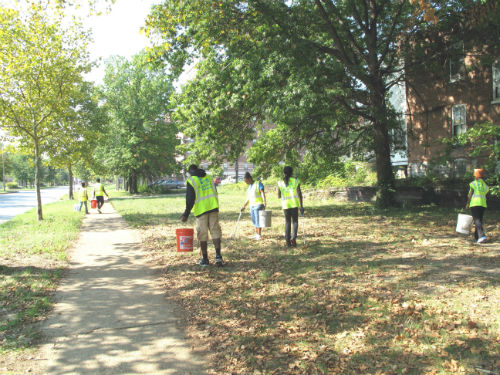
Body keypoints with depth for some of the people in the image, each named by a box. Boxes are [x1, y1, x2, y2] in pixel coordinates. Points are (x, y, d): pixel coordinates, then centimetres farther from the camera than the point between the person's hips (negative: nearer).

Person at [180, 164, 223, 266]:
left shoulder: (191, 181, -2)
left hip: (201, 210, -4)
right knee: (215, 231, 6)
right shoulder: (209, 178, 15)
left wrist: (186, 213, -1)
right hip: (213, 208, 4)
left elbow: (190, 199, -6)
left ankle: (205, 259, 9)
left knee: (202, 234, 4)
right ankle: (218, 255, -7)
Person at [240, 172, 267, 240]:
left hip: (258, 204, -7)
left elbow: (262, 193, -16)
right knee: (254, 221, 10)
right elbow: (248, 198, 21)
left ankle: (259, 235, 4)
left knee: (258, 220, -4)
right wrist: (244, 206, 22)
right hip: (252, 205, 7)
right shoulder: (249, 186, 16)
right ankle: (256, 234, 18)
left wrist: (264, 202, -28)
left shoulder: (258, 184, -6)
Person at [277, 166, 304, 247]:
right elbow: (299, 194, -7)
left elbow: (279, 196, 5)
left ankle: (288, 241, 7)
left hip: (285, 205, 2)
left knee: (287, 222, 11)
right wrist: (301, 206, -5)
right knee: (295, 221, 9)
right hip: (294, 204, -1)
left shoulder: (280, 183, 2)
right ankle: (293, 237, -14)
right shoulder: (296, 181, -2)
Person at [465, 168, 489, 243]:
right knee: (479, 220, 13)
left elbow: (470, 194, -5)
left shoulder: (473, 183, -3)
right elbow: (485, 195, 10)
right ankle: (477, 237, 18)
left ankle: (482, 235, -26)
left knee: (477, 220, -10)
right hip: (483, 203, 6)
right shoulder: (485, 185, 13)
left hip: (474, 203, -6)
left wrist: (467, 204, 2)